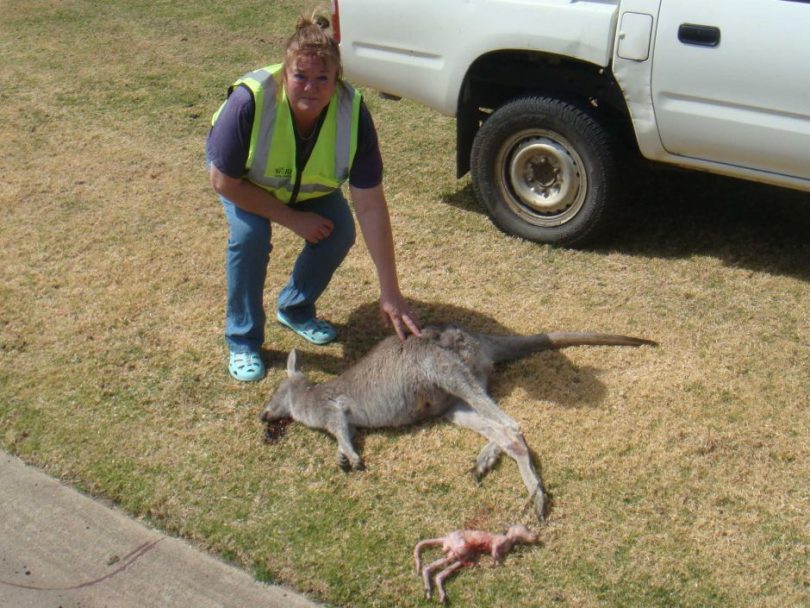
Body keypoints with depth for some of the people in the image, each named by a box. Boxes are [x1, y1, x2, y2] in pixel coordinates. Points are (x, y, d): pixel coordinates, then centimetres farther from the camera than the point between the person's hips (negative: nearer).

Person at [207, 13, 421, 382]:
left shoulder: (353, 113, -34)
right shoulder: (250, 101, -40)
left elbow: (370, 205, -32)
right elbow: (223, 181, -28)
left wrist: (390, 293, -34)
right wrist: (293, 219, -27)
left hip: (309, 183, 3)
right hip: (244, 177, -2)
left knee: (340, 233, -16)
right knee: (250, 234, -27)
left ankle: (294, 309, 13)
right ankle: (242, 340, -7)